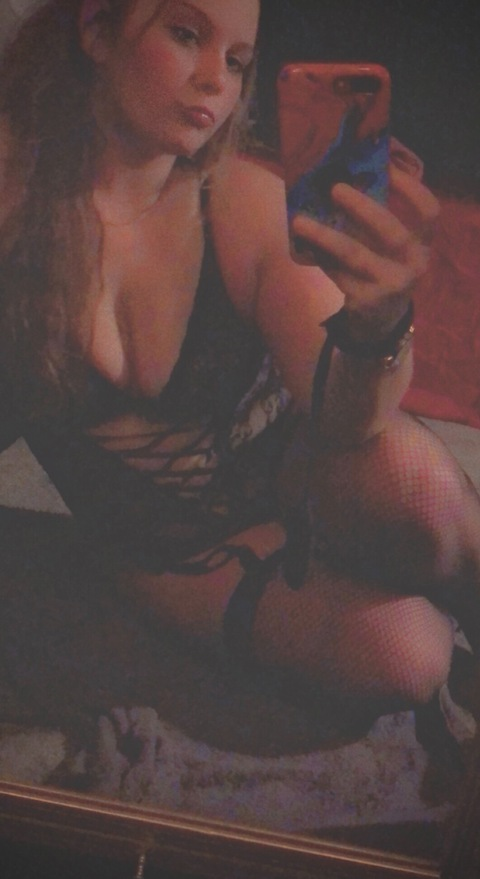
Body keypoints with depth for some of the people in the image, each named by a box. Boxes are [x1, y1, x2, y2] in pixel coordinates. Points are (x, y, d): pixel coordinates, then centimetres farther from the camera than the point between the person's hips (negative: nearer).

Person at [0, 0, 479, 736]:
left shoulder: (248, 201, -16)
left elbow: (345, 427, -24)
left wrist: (378, 325, -43)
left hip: (280, 474, 1)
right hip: (160, 549, -1)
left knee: (410, 474, -35)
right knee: (400, 654, -27)